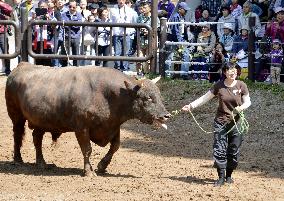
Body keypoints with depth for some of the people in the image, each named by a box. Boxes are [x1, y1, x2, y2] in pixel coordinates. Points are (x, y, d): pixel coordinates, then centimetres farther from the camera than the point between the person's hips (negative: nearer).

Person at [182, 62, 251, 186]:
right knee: (219, 150, -5)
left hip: (236, 123, 0)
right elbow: (205, 98, 5)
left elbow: (247, 102, 4)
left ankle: (228, 175, 23)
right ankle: (221, 177, 3)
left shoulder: (241, 85, -3)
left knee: (234, 151, 6)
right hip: (220, 122, 0)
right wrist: (191, 106, -1)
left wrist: (241, 107, -18)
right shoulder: (219, 86, -1)